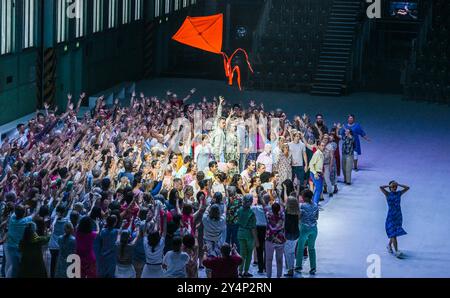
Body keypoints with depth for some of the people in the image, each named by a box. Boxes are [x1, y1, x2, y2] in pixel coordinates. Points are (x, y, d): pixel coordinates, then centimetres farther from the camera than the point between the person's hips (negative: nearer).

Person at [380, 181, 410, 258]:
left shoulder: (399, 193, 5)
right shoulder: (387, 194, -5)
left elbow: (407, 188, 4)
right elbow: (381, 187, -18)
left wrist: (398, 184, -3)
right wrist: (389, 185, -9)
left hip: (398, 217, 5)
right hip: (391, 217, -5)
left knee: (394, 233, 16)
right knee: (393, 234, -12)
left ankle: (389, 245, 40)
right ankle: (396, 251, -15)